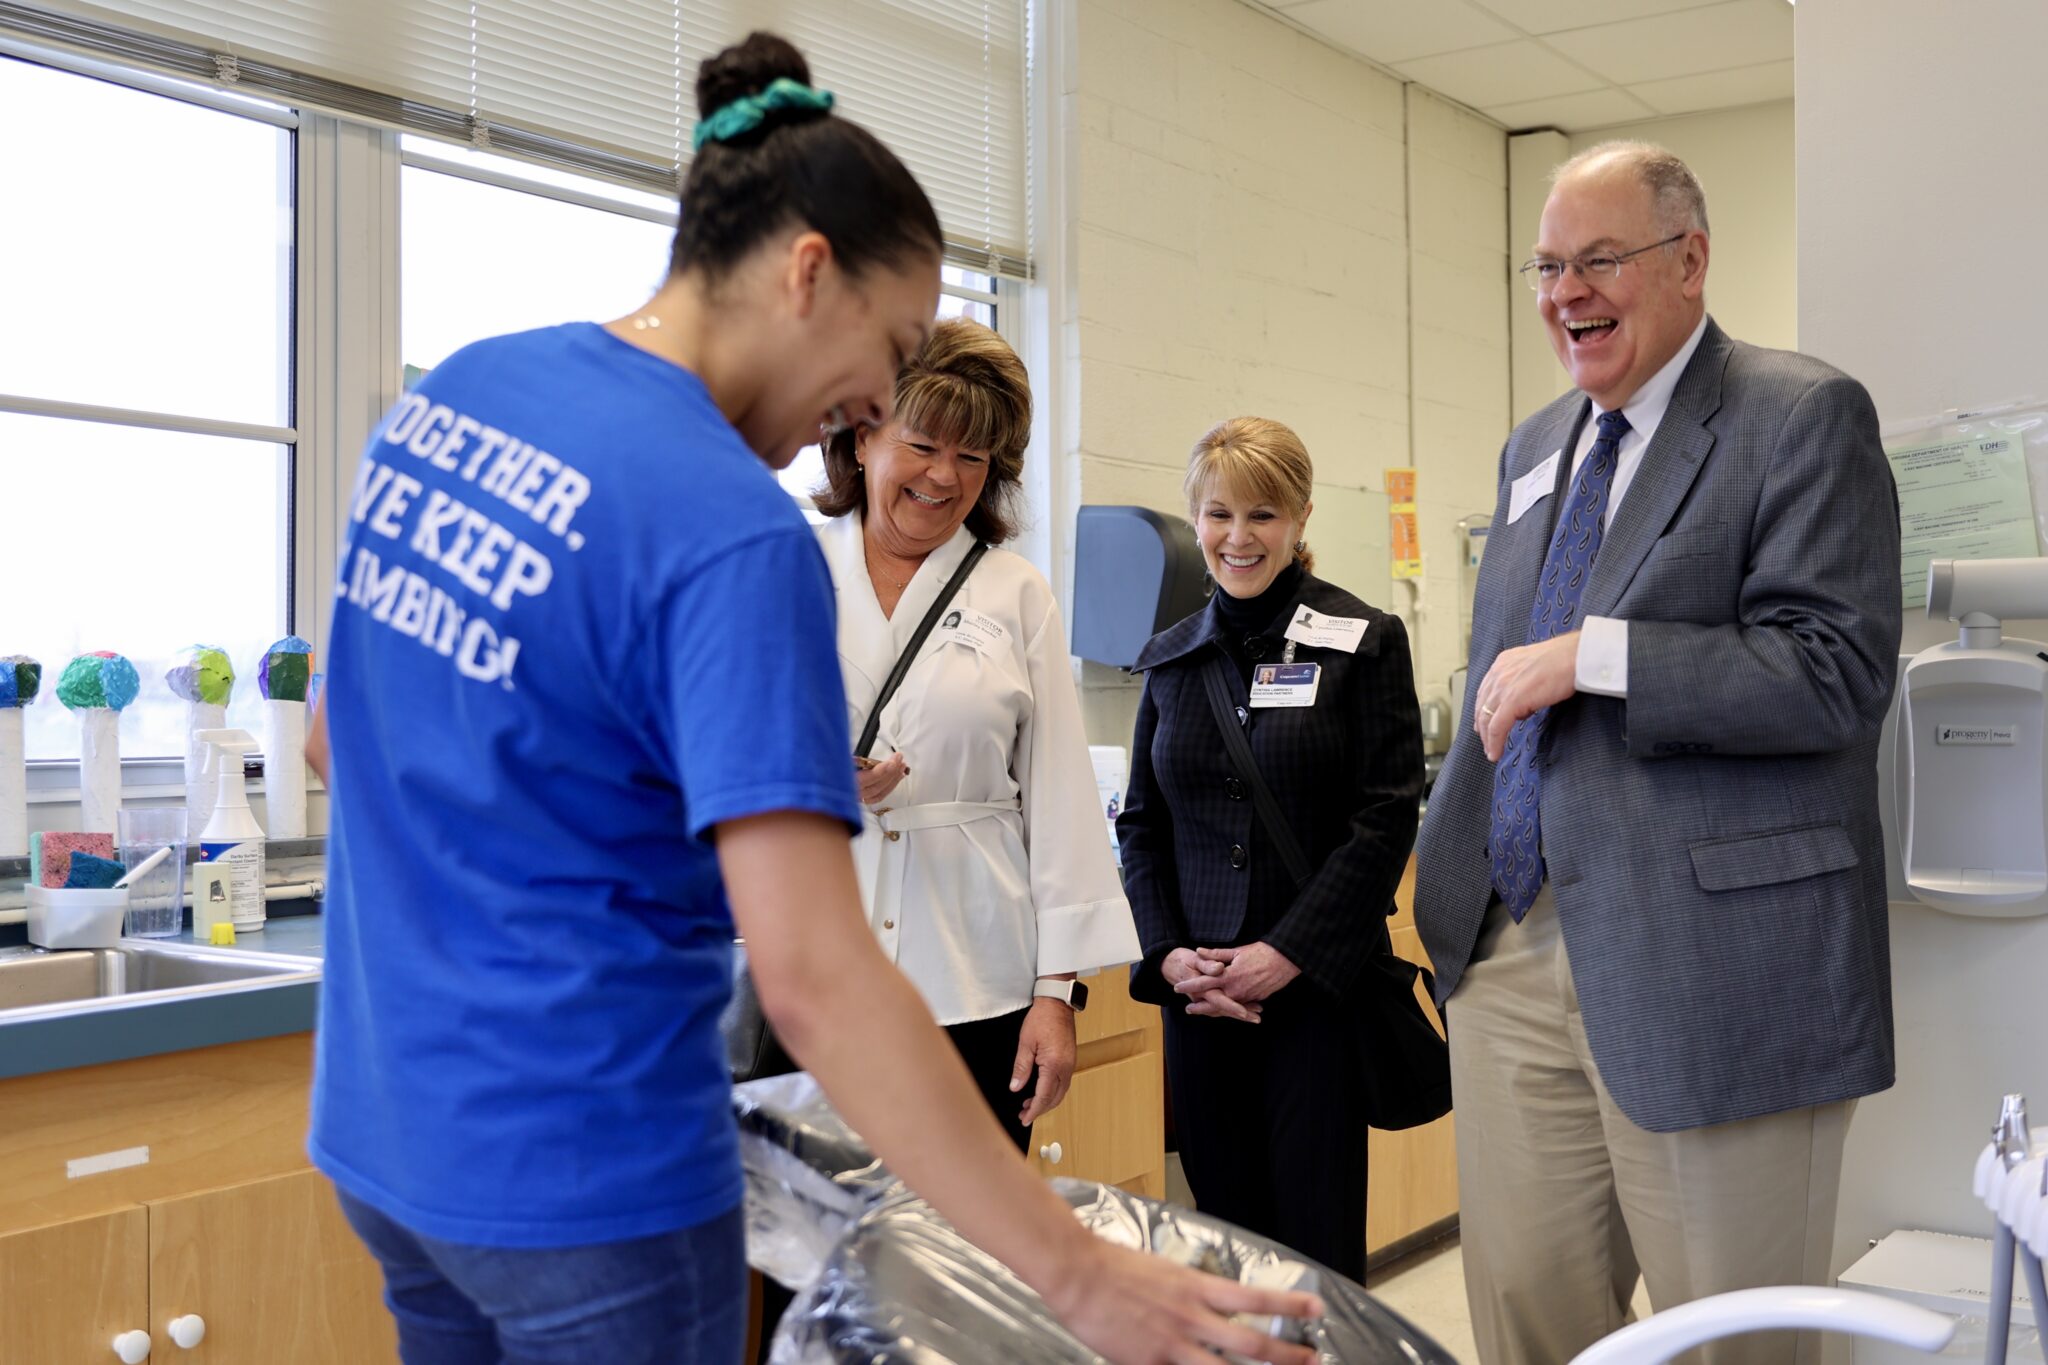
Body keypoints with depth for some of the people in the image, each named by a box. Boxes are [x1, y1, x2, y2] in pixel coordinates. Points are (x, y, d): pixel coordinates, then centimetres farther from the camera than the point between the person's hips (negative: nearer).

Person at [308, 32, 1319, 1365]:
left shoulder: (445, 393, 2)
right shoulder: (736, 533, -23)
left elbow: (343, 738, 13)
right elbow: (811, 970, -29)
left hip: (383, 1120, 8)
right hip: (581, 1167, -8)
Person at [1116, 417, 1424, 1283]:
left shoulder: (1364, 642, -1)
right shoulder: (1170, 658, 11)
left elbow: (1387, 815, -7)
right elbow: (1141, 825, 12)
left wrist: (1289, 952, -13)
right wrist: (1167, 954, -4)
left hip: (1320, 985, -3)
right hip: (1199, 992, 4)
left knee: (1319, 1239, -2)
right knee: (1225, 1235, 8)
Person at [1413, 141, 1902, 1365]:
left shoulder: (1804, 419, -5)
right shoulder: (1535, 448, 18)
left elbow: (1839, 672, -16)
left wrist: (1593, 656, -19)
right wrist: (1455, 878, 20)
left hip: (1703, 961, -7)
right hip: (1518, 946, 7)